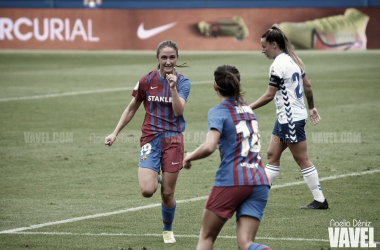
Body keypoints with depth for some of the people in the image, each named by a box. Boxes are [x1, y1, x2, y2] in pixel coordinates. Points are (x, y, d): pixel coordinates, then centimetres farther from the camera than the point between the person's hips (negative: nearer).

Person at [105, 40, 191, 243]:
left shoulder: (182, 82, -3)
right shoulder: (147, 81, 0)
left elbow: (178, 111, -17)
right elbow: (131, 109, 11)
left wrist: (173, 87, -28)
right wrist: (115, 133, 8)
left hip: (172, 139, 0)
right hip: (150, 138, 1)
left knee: (168, 194, 2)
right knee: (147, 191, -16)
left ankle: (168, 230, 29)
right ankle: (154, 178, 21)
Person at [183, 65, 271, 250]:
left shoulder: (218, 112, -4)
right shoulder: (247, 109, 17)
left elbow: (209, 147, -19)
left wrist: (189, 157, -1)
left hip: (231, 181, -5)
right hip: (259, 182, 5)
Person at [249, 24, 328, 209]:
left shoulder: (278, 65, -19)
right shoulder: (292, 60, 10)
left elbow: (269, 95, -20)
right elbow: (307, 86, 15)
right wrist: (311, 107, 26)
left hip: (291, 118, -10)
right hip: (285, 118, 10)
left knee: (302, 159, -3)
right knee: (272, 154, 10)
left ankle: (320, 200, 2)